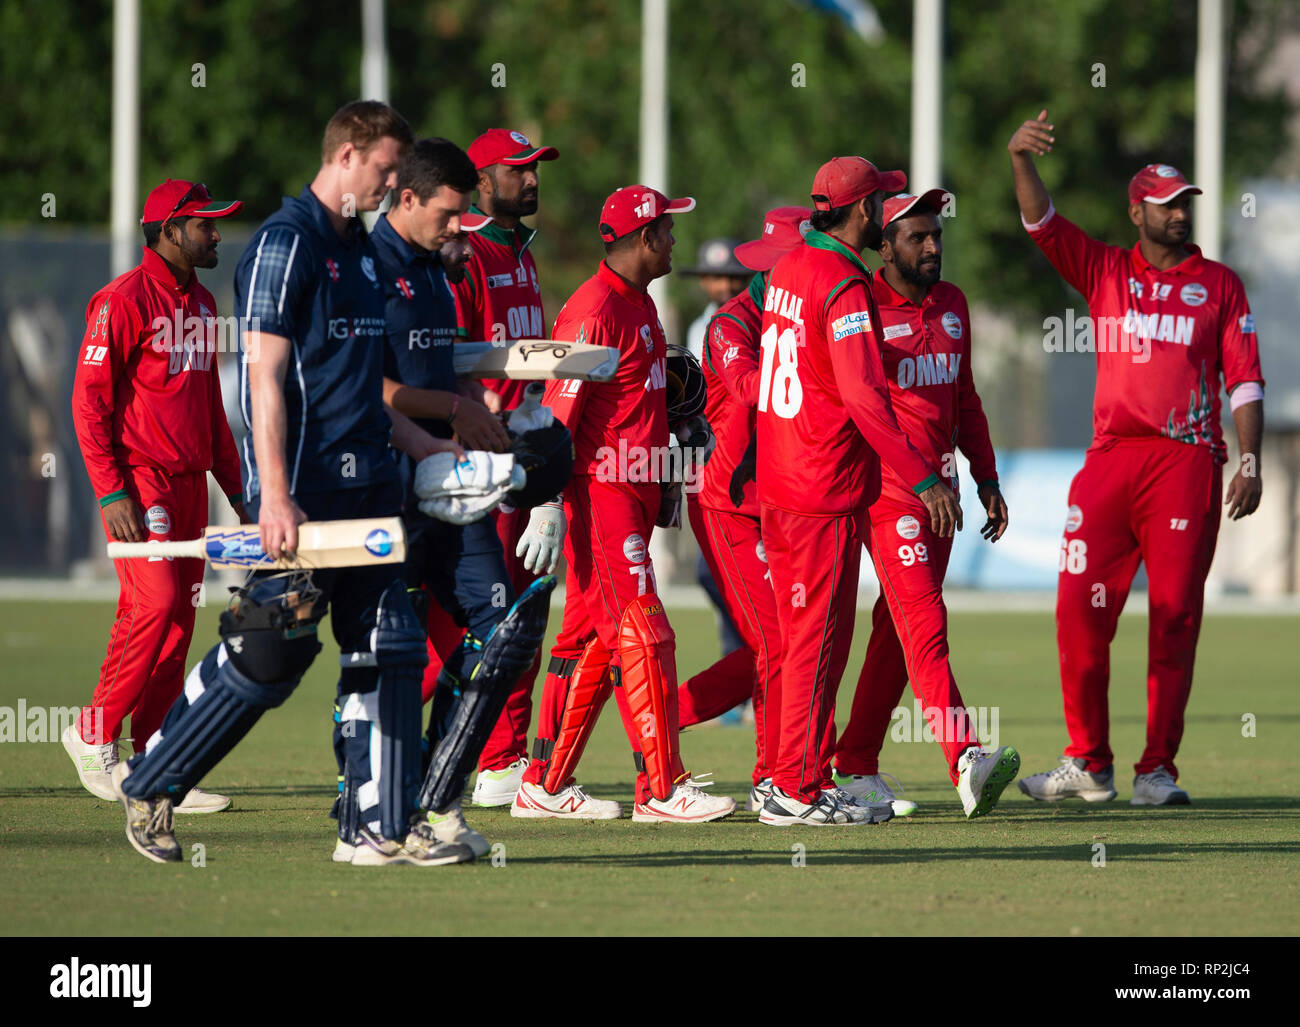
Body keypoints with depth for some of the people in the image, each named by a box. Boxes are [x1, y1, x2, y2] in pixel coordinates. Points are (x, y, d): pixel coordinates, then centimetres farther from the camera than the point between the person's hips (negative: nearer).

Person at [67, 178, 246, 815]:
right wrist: (111, 492, -17)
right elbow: (89, 399, -12)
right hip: (139, 481, -8)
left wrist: (234, 486, 22)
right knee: (155, 606, -16)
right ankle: (94, 735, -3)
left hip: (190, 485, 8)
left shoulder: (201, 304, 17)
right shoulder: (124, 300, -9)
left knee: (176, 620, 5)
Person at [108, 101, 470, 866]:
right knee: (271, 653, -8)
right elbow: (266, 375, -17)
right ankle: (148, 786, 8)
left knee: (390, 647, 2)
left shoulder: (360, 250, 18)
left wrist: (424, 446, 23)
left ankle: (387, 827, 5)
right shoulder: (286, 242, -10)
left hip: (367, 484, 9)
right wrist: (274, 497, -24)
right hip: (305, 488, -9)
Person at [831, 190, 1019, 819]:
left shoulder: (951, 306, 14)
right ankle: (966, 762, -27)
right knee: (924, 622, -16)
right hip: (886, 489, -8)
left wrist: (986, 479, 20)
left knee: (900, 629, 9)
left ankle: (855, 766, 16)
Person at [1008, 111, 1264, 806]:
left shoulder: (1218, 284, 12)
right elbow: (1040, 223, 2)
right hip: (1111, 456, 1)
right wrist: (1020, 160, -17)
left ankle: (1158, 769, 1)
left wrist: (1249, 464, -4)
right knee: (1080, 606, -6)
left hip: (1189, 461, -1)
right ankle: (1088, 763, 3)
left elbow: (1244, 379, 7)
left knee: (1175, 615, -4)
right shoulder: (1103, 271, 15)